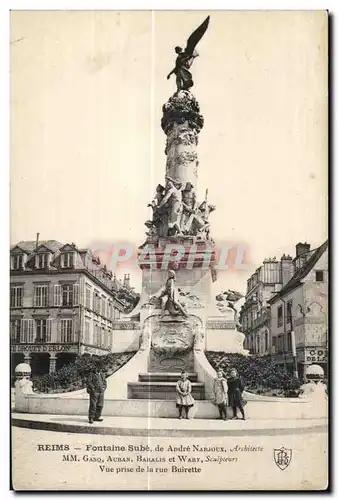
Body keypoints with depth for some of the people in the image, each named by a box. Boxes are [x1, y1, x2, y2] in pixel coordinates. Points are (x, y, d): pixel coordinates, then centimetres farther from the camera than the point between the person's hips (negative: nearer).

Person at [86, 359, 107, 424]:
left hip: (101, 392, 6)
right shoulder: (92, 374, -2)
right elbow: (88, 382, -10)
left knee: (100, 405, 7)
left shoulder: (102, 374, 16)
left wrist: (104, 387, 5)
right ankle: (91, 418, -4)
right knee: (93, 405, -8)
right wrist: (93, 388, -16)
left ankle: (97, 417, 16)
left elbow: (104, 382, 21)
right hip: (94, 392, -6)